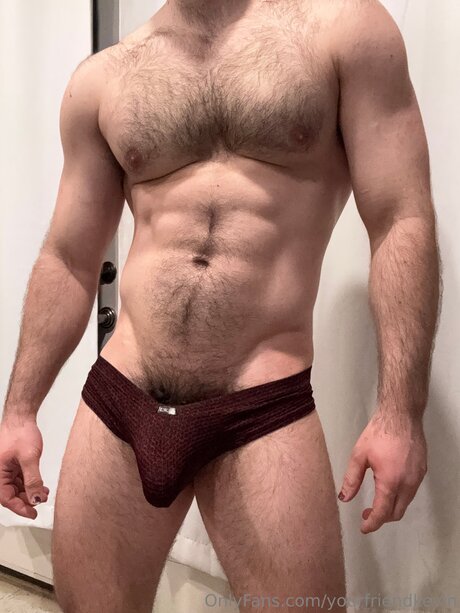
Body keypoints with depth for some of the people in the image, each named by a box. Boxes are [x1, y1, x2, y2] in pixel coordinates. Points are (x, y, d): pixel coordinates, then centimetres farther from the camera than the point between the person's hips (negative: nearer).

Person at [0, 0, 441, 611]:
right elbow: (68, 259, 13)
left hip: (265, 412, -2)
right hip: (114, 403, 4)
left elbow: (403, 222, -4)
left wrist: (401, 409, -11)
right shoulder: (101, 79, 10)